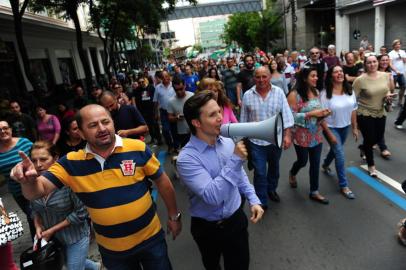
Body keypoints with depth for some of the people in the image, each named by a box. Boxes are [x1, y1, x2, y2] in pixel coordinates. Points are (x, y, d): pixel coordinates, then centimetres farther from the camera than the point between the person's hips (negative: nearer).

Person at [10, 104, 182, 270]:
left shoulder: (138, 149, -17)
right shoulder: (71, 163, -12)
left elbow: (162, 181, -6)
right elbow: (37, 192, -13)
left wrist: (174, 216, 1)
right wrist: (29, 180, -37)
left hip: (150, 238, -1)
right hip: (111, 249, 2)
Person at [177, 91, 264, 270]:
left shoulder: (228, 142, -7)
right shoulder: (187, 158, -26)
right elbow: (212, 196, -33)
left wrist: (253, 200, 0)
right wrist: (235, 160, -34)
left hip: (236, 219, 3)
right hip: (207, 228, -3)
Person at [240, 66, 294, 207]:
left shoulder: (279, 92, -6)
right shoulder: (247, 95, -6)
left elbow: (286, 115, -5)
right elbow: (244, 119, 2)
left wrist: (287, 135, -11)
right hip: (256, 141, -1)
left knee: (274, 168, 21)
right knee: (260, 173, 3)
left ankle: (271, 189, 47)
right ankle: (261, 201, 20)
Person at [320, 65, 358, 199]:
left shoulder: (350, 90, -2)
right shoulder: (325, 93, -19)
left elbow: (353, 110, 5)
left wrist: (355, 128, 7)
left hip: (345, 126, 6)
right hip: (331, 128, -6)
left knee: (336, 149, 23)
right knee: (340, 155, -6)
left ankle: (325, 165, 53)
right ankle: (343, 185, 8)